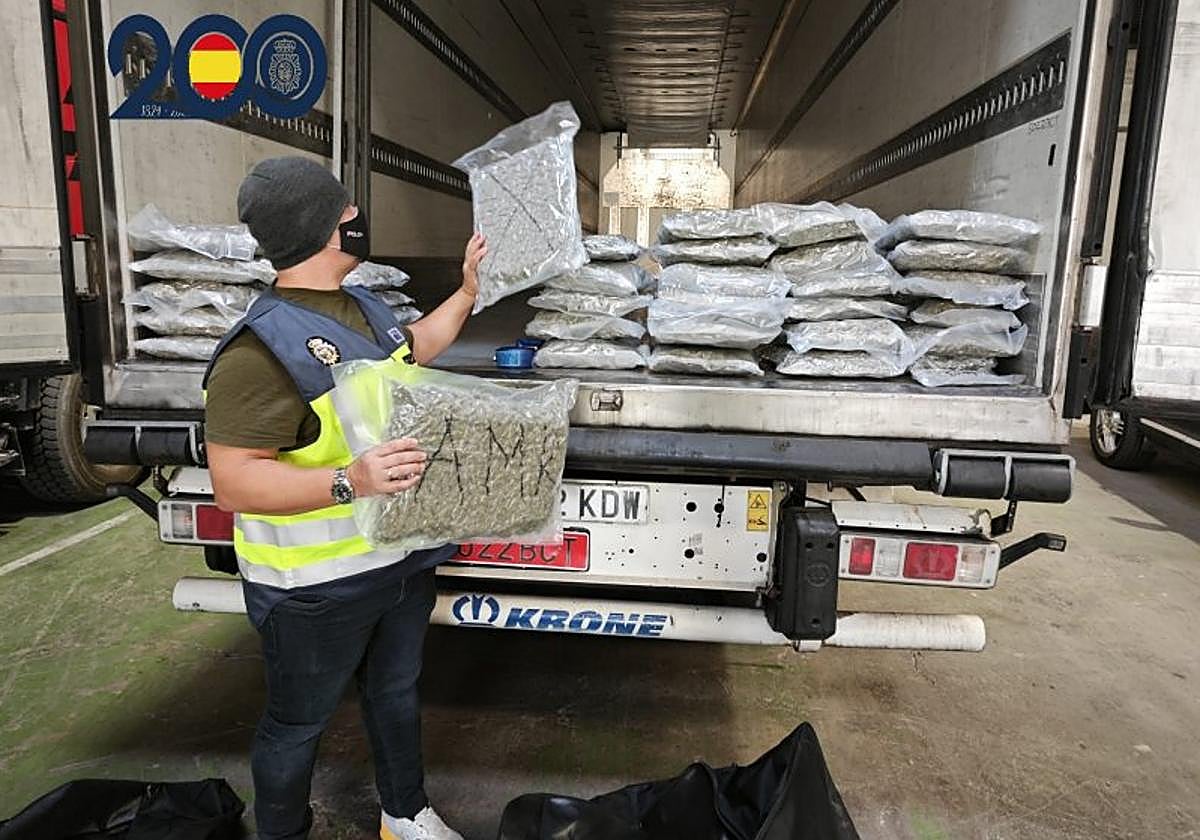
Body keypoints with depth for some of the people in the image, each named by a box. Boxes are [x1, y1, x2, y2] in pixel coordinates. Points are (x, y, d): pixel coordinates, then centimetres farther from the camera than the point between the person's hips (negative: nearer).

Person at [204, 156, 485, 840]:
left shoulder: (362, 307, 4)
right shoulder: (263, 347, -25)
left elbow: (414, 350, 25)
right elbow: (234, 482, -26)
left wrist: (469, 289, 22)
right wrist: (349, 483, -39)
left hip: (403, 559, 9)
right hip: (317, 586, -8)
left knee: (397, 692, 26)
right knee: (299, 724, 16)